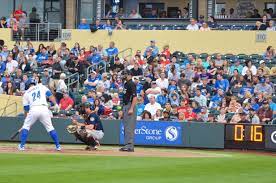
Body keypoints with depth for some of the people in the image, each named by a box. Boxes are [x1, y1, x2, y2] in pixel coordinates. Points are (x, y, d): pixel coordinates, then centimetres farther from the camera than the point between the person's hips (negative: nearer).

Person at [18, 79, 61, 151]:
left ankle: (22, 145, 7)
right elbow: (50, 95, 6)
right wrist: (55, 104, 2)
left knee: (26, 126, 16)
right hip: (44, 109, 1)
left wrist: (26, 117, 31)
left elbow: (26, 108, 22)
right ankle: (58, 145, 8)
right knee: (50, 127, 12)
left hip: (33, 110, -1)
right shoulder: (42, 87, 21)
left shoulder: (26, 93, 21)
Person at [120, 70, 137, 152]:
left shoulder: (131, 84, -12)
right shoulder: (125, 84, 17)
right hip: (125, 106, 10)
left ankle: (130, 146, -11)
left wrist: (131, 109, -25)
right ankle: (127, 145, 15)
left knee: (129, 127, -11)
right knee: (126, 127, 11)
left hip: (130, 106, -10)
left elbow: (135, 97, -19)